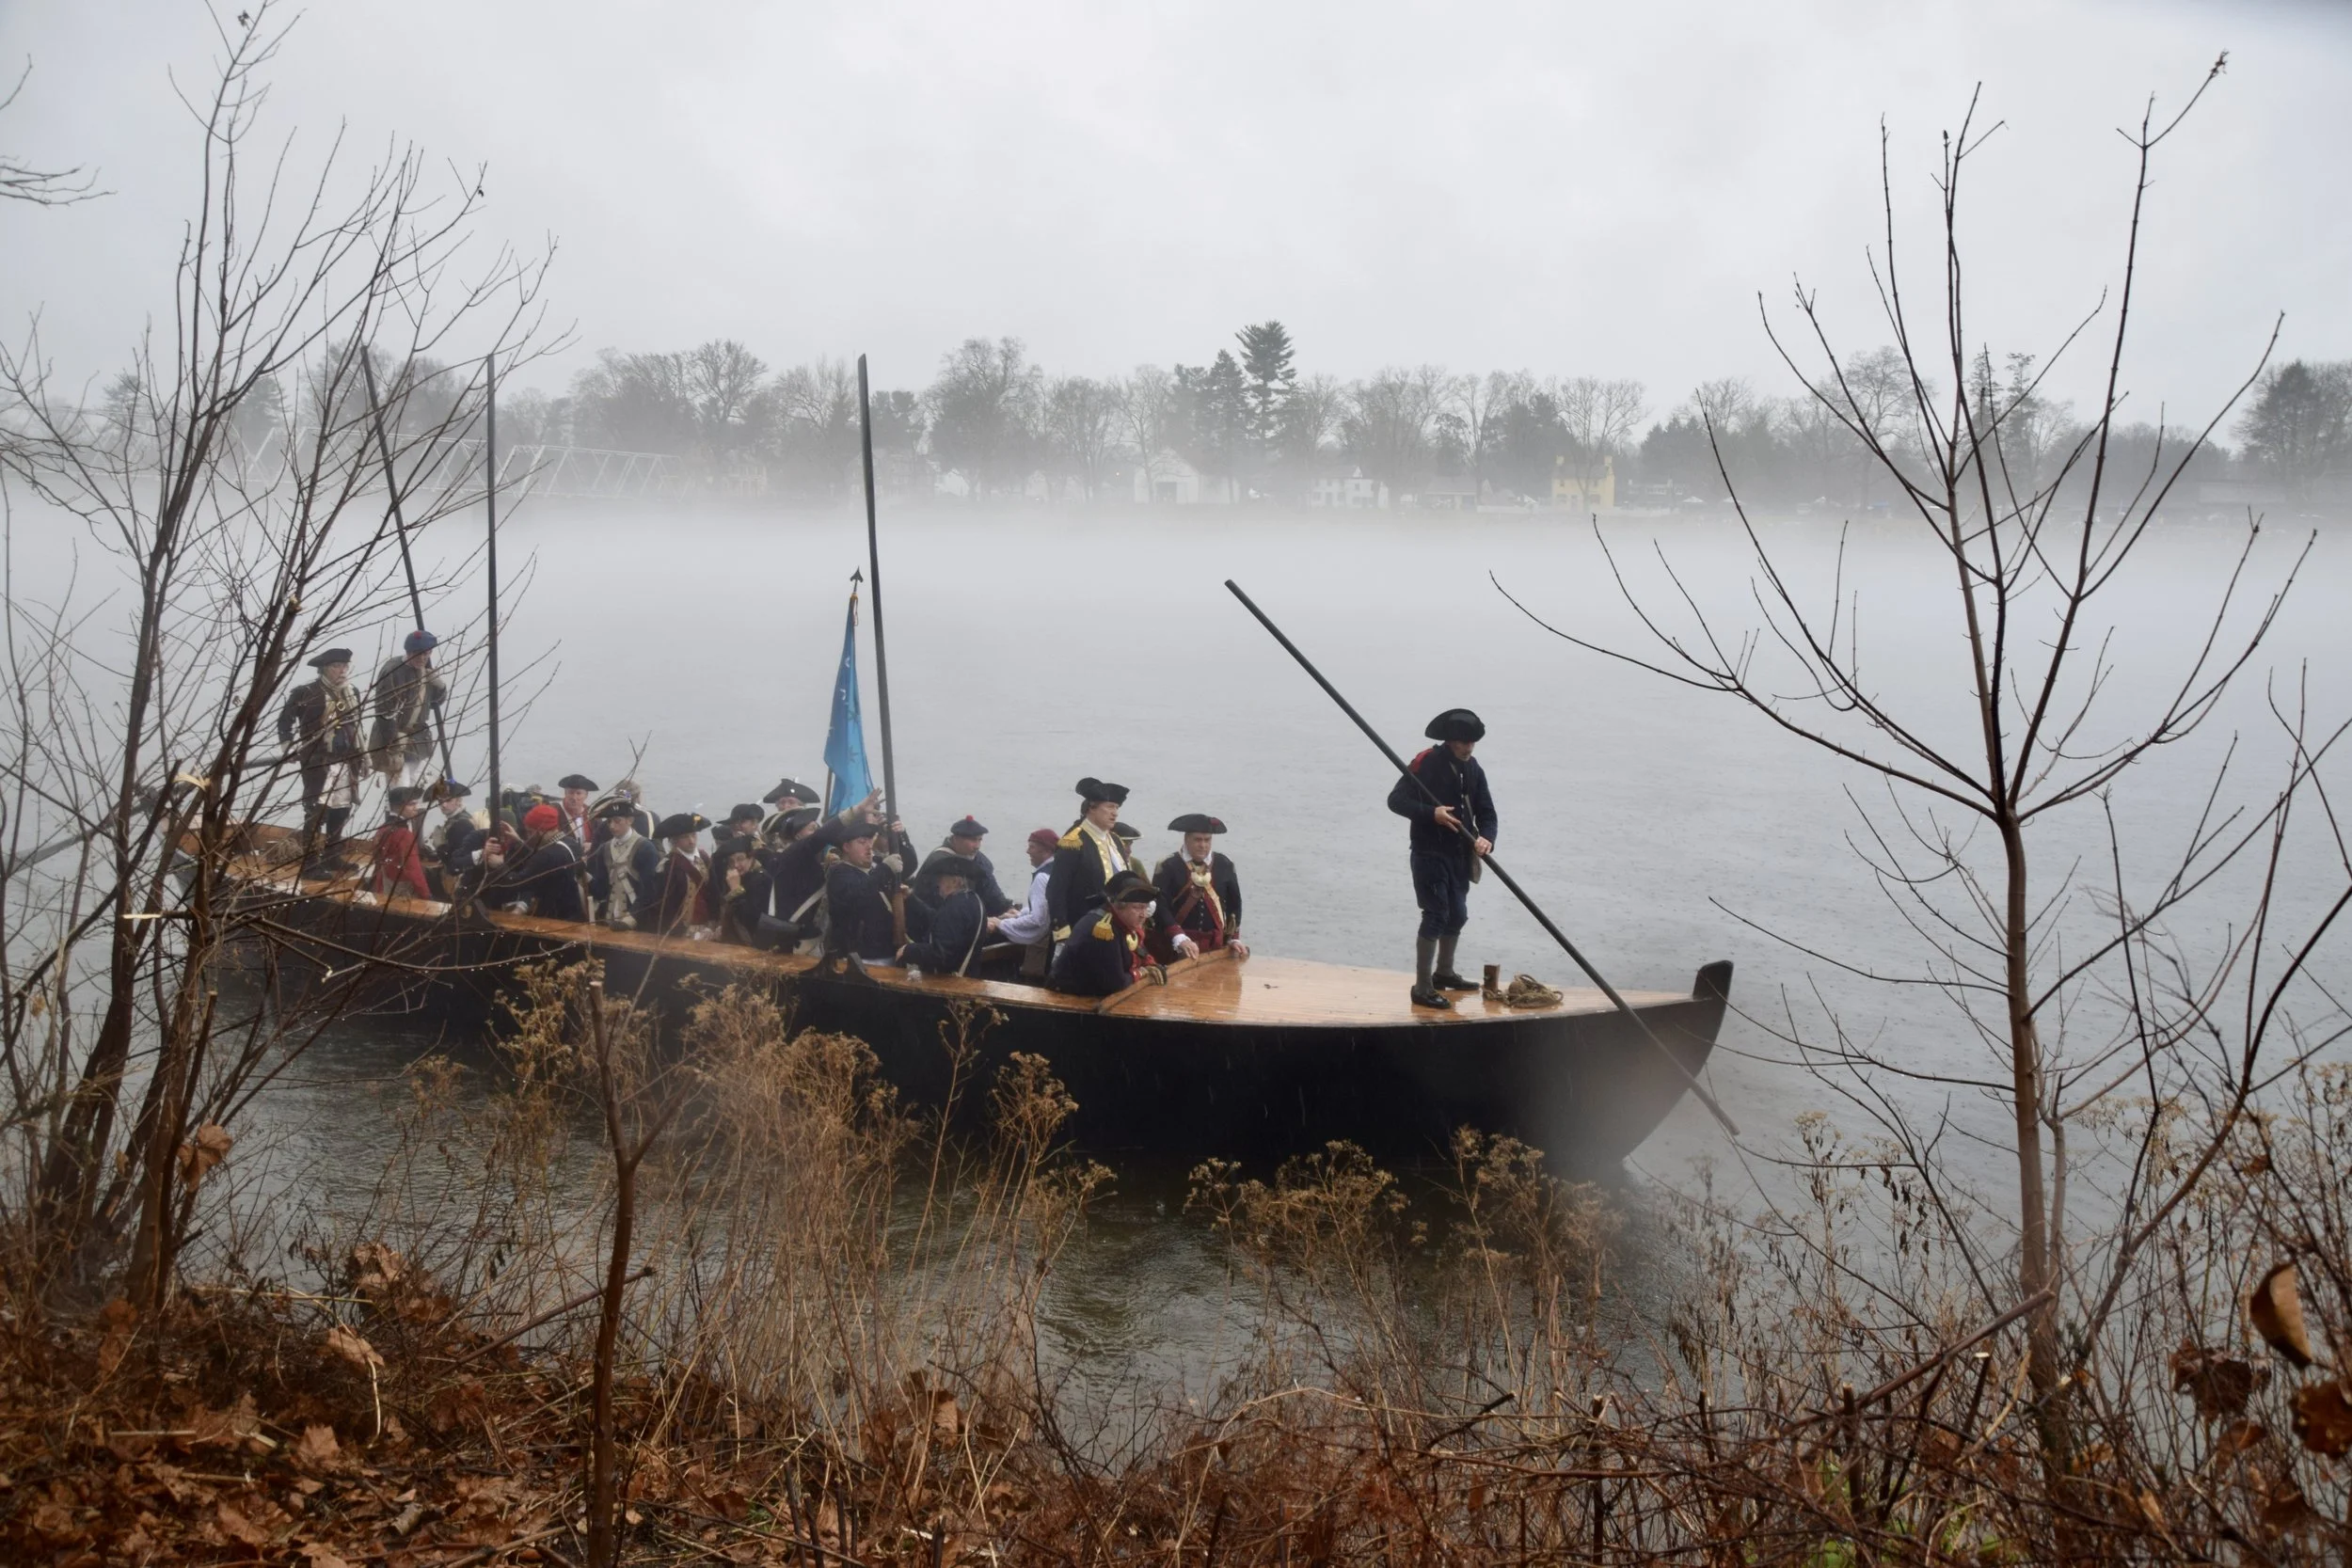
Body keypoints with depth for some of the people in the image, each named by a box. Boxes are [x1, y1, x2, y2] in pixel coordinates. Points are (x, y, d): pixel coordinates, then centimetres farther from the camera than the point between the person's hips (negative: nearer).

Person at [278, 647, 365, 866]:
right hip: (318, 762, -6)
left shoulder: (353, 693, 12)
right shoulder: (307, 692, -9)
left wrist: (361, 756, 18)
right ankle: (311, 863, -4)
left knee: (341, 811, 11)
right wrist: (289, 749, -8)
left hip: (346, 763, 6)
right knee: (316, 812, -9)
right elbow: (285, 719, -4)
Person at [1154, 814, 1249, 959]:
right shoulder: (1168, 867, -6)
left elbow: (1234, 904, 13)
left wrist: (1234, 939, 6)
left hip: (1215, 944, 3)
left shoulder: (1224, 865, 6)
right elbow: (1160, 906, -14)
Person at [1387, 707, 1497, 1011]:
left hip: (1460, 855, 7)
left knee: (1457, 915, 18)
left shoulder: (1473, 769, 6)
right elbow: (1395, 800, -16)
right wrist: (1431, 813, -28)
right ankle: (1422, 988, -6)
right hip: (1429, 853, -7)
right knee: (1436, 916, -11)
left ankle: (1444, 972, 39)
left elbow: (1486, 811, 6)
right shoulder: (1426, 763, -14)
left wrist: (1486, 837, -15)